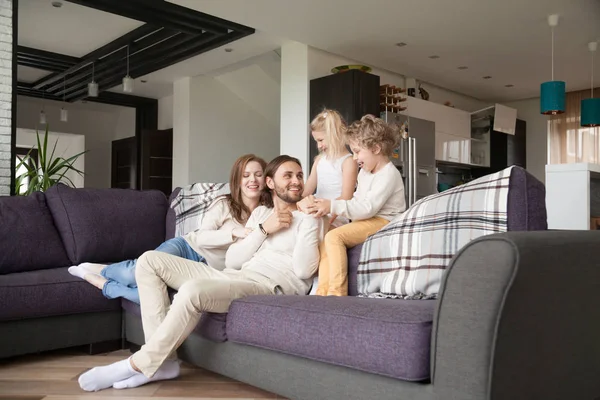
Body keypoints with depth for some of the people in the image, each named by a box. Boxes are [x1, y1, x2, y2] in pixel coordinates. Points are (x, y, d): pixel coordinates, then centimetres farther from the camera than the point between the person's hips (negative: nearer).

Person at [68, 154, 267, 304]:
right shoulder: (224, 204, -2)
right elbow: (201, 238, -9)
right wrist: (234, 233, -23)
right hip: (188, 248, -1)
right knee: (140, 272, -29)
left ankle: (102, 283, 1)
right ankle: (98, 269, 3)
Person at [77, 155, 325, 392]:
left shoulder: (309, 218, 5)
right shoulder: (260, 212, 22)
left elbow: (303, 270, -11)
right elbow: (232, 261, 10)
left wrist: (308, 221, -11)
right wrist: (264, 230, -1)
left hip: (271, 286, -7)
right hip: (233, 277, 7)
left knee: (193, 290, -35)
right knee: (150, 261, -3)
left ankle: (140, 364, -14)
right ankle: (163, 360, -9)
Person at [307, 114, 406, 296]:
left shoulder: (388, 174, -15)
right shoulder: (365, 173, 16)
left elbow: (367, 208, -23)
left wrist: (333, 206, -25)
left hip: (381, 222, -10)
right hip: (365, 221, 10)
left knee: (333, 236, -26)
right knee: (325, 244, -6)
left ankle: (337, 291, -25)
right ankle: (323, 292, -11)